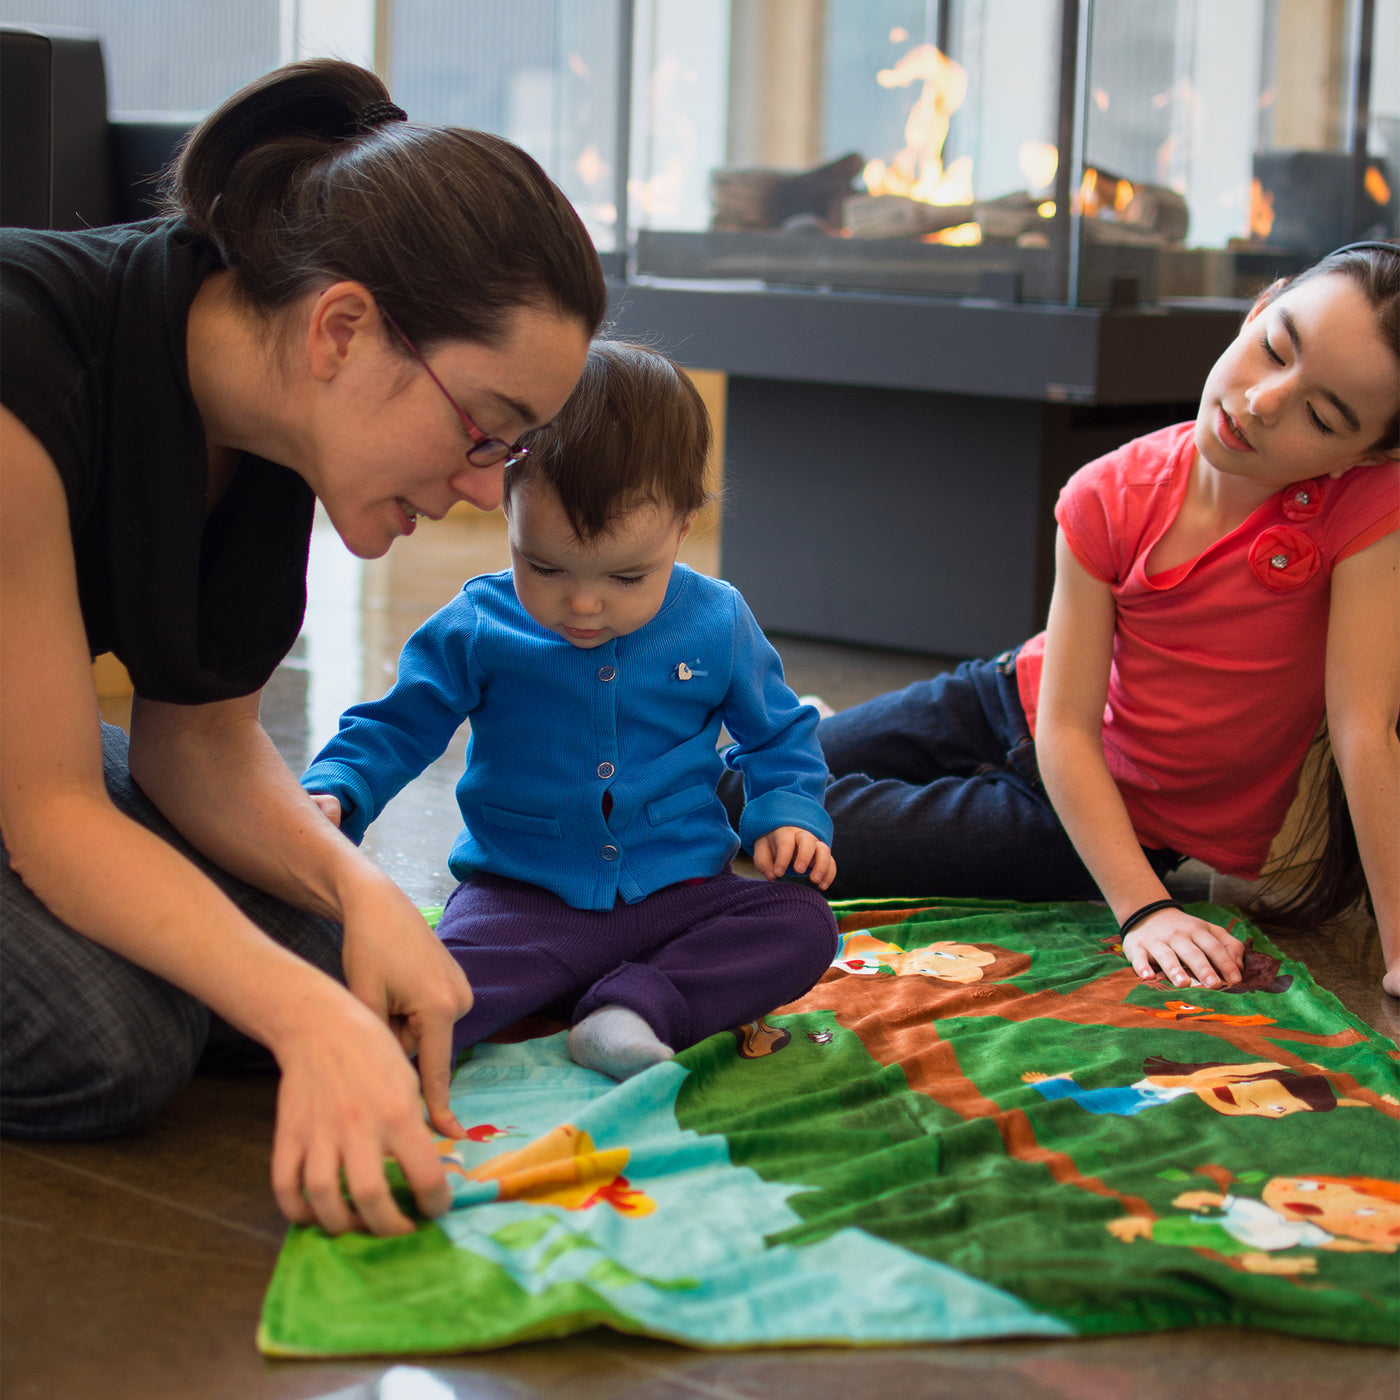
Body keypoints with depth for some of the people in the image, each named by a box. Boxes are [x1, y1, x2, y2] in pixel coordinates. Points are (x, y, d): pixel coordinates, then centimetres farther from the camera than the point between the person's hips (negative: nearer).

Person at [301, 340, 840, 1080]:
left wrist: (786, 816, -3)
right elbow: (395, 727, 6)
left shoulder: (717, 624, 1)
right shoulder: (475, 630, -3)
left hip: (679, 892, 2)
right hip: (524, 900, -2)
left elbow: (777, 735, 15)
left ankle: (641, 1006, -34)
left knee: (801, 924, -23)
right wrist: (332, 796, -13)